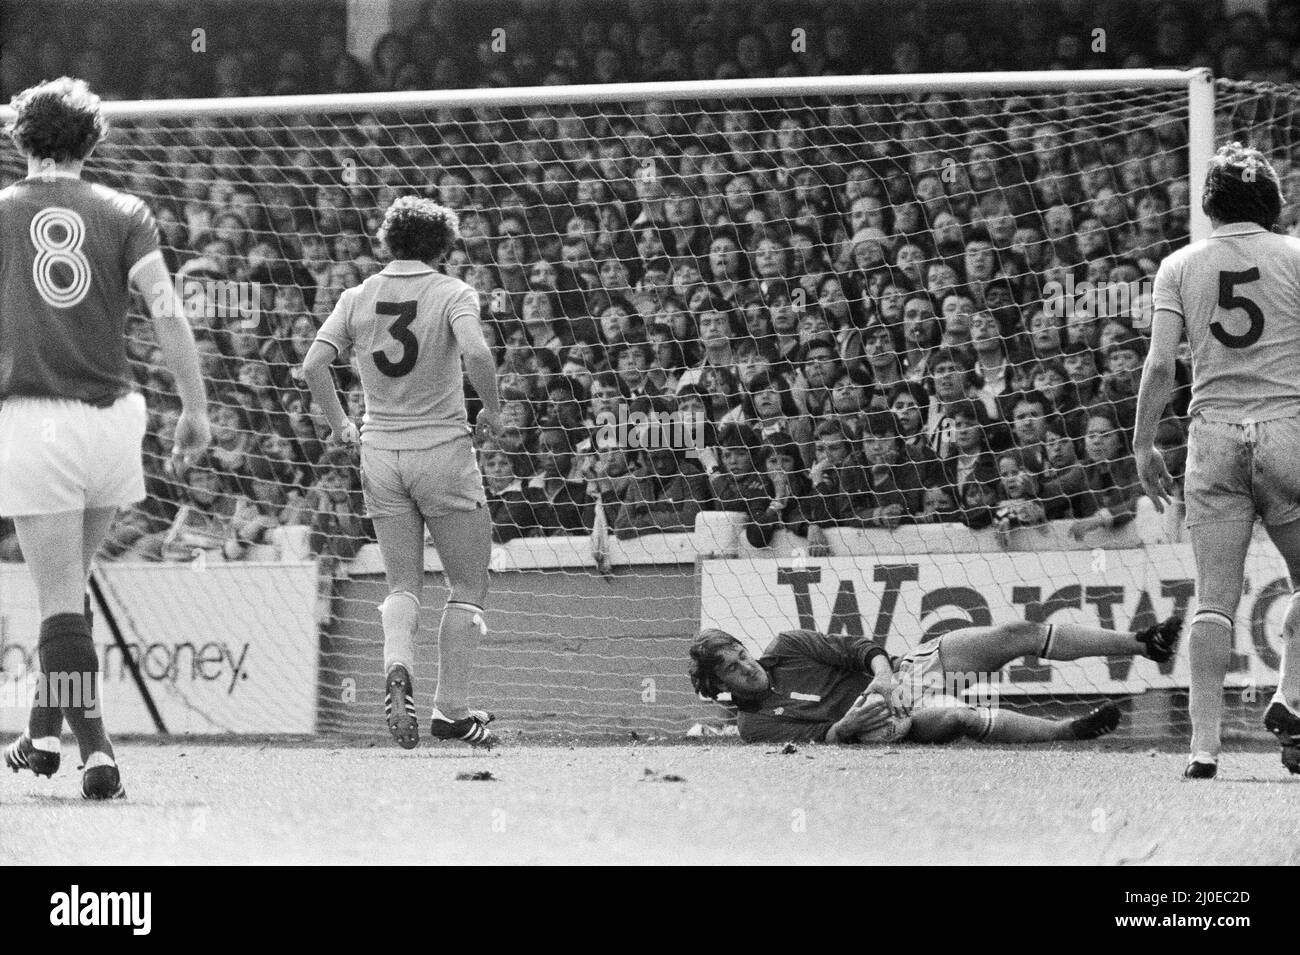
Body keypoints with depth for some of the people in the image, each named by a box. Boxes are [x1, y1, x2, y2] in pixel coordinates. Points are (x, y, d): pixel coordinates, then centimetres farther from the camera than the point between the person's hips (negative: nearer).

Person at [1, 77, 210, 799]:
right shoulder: (122, 213, 5)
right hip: (110, 415, 2)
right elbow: (167, 313, -3)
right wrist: (195, 407, 4)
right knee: (71, 584, 20)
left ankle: (95, 752, -11)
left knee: (61, 596, -3)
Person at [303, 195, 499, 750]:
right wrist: (493, 412, -8)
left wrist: (339, 424, 8)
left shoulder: (358, 298, 4)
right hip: (443, 449, -4)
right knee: (469, 587, 8)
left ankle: (397, 668, -18)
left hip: (380, 452, 4)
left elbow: (314, 364, -4)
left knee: (403, 585, 11)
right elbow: (476, 354, -24)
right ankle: (451, 709, 3)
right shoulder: (452, 294, -7)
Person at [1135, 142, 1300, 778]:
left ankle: (1205, 745, -7)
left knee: (1213, 601, 0)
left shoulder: (1180, 266, 6)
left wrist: (1143, 444, 8)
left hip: (1213, 433, 1)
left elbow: (1159, 365, 1)